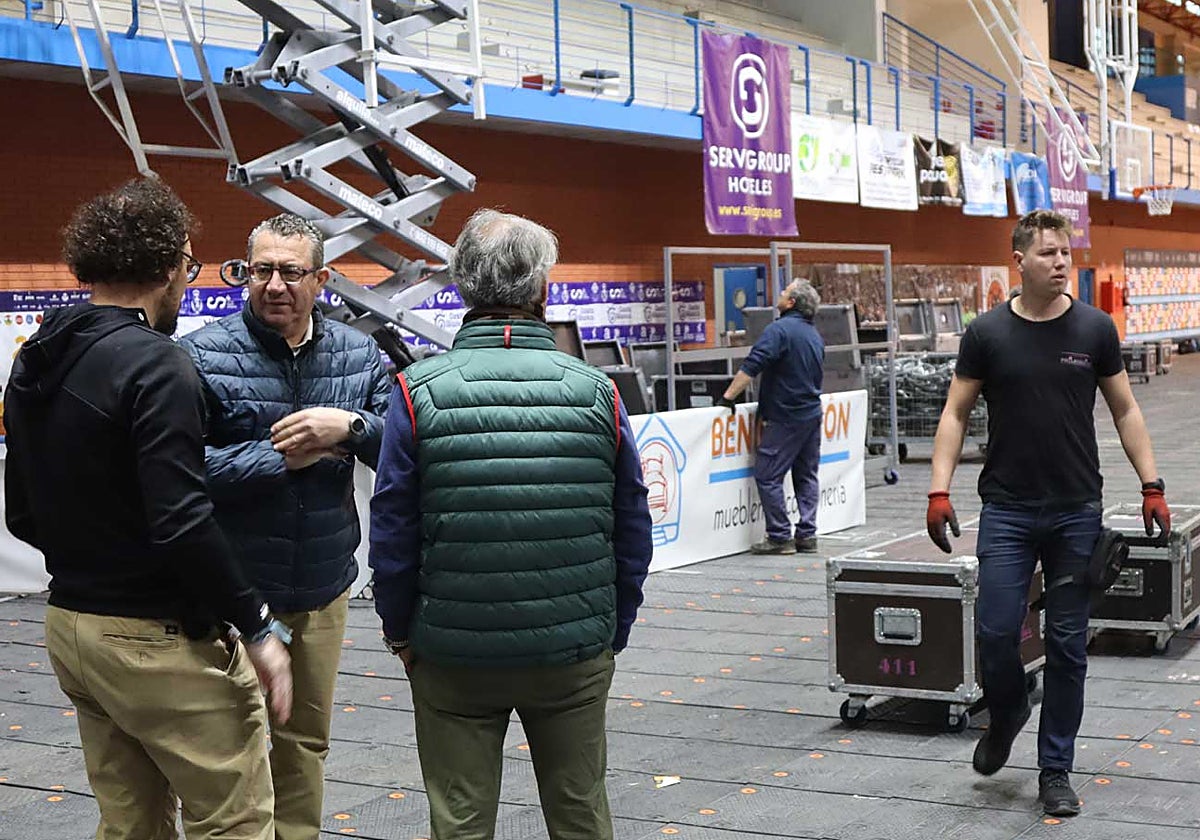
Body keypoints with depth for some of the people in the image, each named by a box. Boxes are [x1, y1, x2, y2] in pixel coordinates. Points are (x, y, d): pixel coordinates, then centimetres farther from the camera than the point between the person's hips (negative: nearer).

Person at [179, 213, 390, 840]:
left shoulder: (359, 354, 3)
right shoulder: (201, 355, -9)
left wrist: (351, 425, -22)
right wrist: (281, 457, -20)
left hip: (323, 593, 4)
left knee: (305, 740, 17)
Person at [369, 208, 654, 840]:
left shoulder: (419, 390, -9)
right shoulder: (596, 391, -4)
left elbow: (392, 529, -5)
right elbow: (633, 531, 2)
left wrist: (399, 629, 9)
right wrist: (614, 628, 14)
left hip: (453, 653, -1)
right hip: (576, 652, 1)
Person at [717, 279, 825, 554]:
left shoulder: (779, 329, -14)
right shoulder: (814, 335, 14)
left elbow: (751, 367, -21)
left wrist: (729, 396, -18)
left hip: (785, 417, -9)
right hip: (812, 414, 9)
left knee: (768, 475, -5)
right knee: (806, 475, 13)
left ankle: (780, 537, -6)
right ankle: (807, 535, 12)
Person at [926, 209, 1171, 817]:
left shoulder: (1094, 329, 1)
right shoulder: (987, 333, -2)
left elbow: (1125, 411, 8)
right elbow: (955, 414, 2)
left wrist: (1152, 485, 1)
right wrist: (939, 492, -8)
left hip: (1077, 511, 1)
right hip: (1007, 510, -1)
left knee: (1068, 645, 4)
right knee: (996, 632, -5)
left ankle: (1055, 770, 16)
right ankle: (1006, 715, 27)